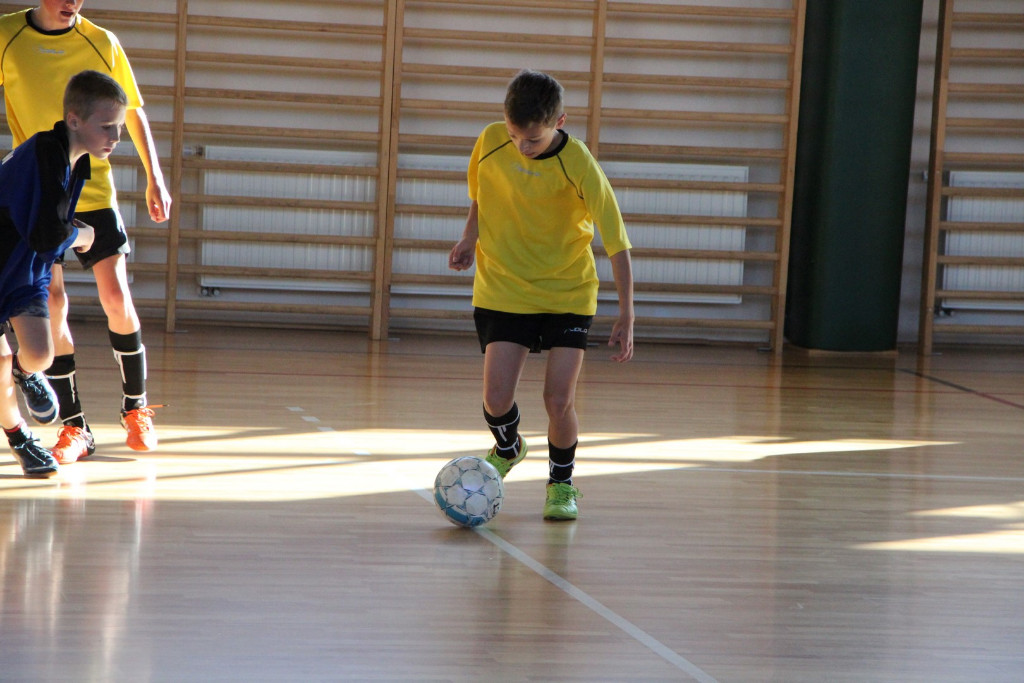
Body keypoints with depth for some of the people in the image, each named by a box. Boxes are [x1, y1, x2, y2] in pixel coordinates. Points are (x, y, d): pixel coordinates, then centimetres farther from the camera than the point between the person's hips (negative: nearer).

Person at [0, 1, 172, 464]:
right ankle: (74, 428, 1)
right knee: (50, 304, -7)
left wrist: (154, 178, 5)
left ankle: (136, 408, 15)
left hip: (93, 191, 0)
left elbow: (132, 112, 8)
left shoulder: (102, 43, -2)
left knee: (116, 299, -5)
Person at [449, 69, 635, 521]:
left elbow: (616, 242, -17)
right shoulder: (490, 143, -12)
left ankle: (561, 481, 17)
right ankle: (507, 448, 26)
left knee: (559, 399, -11)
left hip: (568, 292, -2)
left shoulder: (578, 166, -22)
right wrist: (470, 238, 1)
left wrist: (626, 316, -19)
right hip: (504, 288, 2)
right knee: (496, 397, -9)